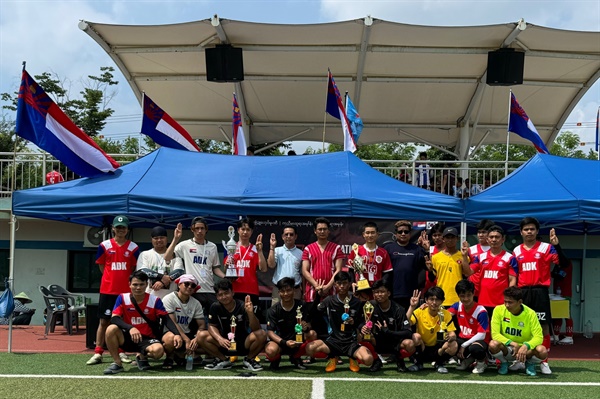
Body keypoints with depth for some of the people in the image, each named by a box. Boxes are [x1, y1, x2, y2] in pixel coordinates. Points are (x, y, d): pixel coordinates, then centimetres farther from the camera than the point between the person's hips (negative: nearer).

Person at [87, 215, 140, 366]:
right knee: (104, 321, 2)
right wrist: (112, 278, 7)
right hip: (107, 290, 0)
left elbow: (135, 269, 10)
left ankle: (122, 353, 14)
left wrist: (125, 279, 4)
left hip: (126, 290, 0)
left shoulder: (133, 247, 2)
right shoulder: (104, 245, 1)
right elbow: (101, 266, 11)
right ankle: (98, 353, 4)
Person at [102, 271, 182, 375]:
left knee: (158, 350, -34)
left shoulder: (155, 300, -4)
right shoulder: (122, 298, -3)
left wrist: (177, 334, -28)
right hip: (128, 338, 1)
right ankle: (117, 363, -11)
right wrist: (130, 328, -34)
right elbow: (114, 319, -15)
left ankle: (142, 356, 5)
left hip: (148, 339, -1)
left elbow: (166, 320, -9)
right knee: (111, 329, -29)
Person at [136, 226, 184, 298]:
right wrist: (162, 277, -16)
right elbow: (142, 271, -5)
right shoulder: (144, 254, 10)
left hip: (169, 297, 0)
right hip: (149, 297, 0)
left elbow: (179, 271, -3)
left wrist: (163, 282, -17)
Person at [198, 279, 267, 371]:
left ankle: (249, 360, -2)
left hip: (243, 344, -2)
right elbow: (212, 326, -3)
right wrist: (219, 338, -24)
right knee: (202, 336, -21)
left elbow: (256, 329, -20)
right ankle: (223, 361, -1)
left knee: (261, 334, -29)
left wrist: (250, 313, -40)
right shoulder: (215, 307, -8)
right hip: (224, 343, 2)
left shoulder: (242, 306, -15)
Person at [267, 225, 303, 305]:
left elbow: (303, 274, 10)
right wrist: (272, 247, -9)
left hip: (295, 290, 1)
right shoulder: (277, 251, 7)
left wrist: (304, 292, 6)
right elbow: (271, 265, -9)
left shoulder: (300, 253, 8)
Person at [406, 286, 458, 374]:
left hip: (438, 349, 1)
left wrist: (450, 337, -36)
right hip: (422, 349, -1)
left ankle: (439, 364, 2)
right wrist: (412, 307, -38)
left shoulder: (446, 314, -7)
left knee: (454, 346, -29)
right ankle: (418, 363, -4)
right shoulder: (419, 312, -11)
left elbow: (453, 334, -12)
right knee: (416, 336, -31)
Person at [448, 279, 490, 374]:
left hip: (478, 340, -5)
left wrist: (464, 345, -20)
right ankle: (467, 359, 6)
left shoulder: (481, 311, -18)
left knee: (475, 348, -42)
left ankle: (481, 362, -2)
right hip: (463, 338, 6)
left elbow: (481, 335, -18)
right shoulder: (458, 306, -2)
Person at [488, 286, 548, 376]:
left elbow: (539, 337, -18)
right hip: (506, 349, 0)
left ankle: (530, 363, 5)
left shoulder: (530, 314, -14)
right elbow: (495, 334, -15)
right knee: (493, 344, -34)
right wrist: (513, 344, -26)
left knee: (542, 351, -32)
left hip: (525, 349, 0)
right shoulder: (499, 310, -12)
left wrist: (526, 346, -38)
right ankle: (504, 363, 2)